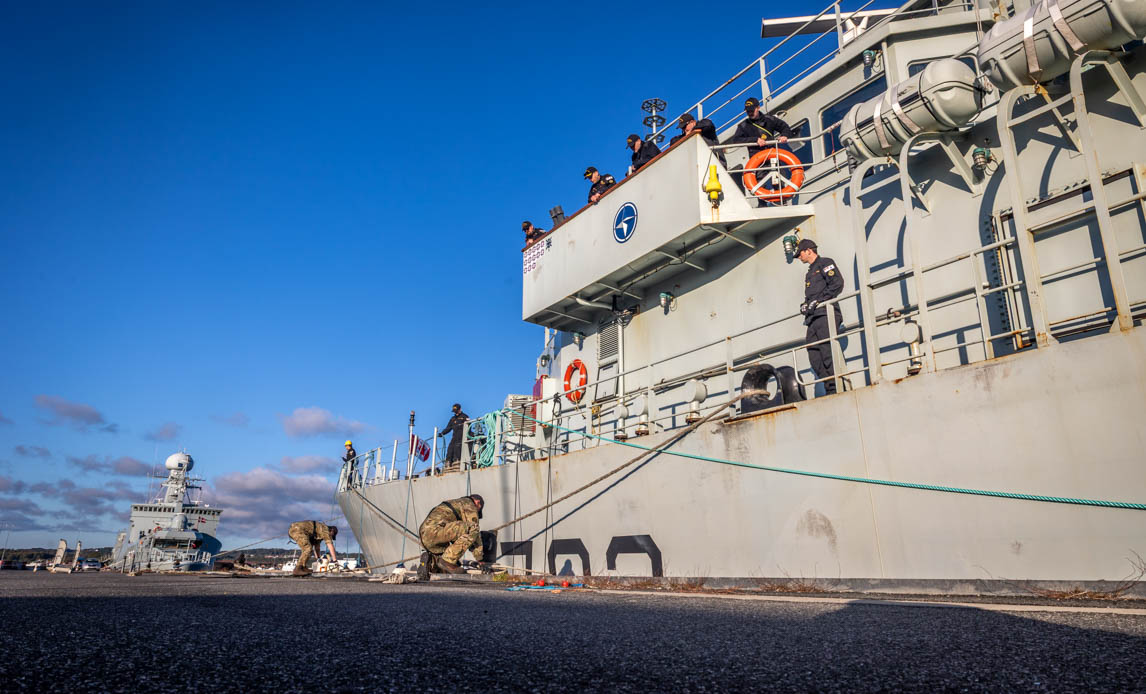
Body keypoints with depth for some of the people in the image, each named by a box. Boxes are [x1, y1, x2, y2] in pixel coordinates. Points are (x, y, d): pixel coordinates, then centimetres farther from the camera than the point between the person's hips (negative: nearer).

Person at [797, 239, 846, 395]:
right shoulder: (810, 272, 31)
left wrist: (818, 301, -12)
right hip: (813, 318, 9)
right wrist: (805, 305, 10)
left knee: (828, 353, -16)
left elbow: (837, 283, -9)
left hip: (825, 314, -9)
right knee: (814, 356, -2)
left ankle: (836, 388, -16)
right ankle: (830, 390, -3)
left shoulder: (825, 263, 5)